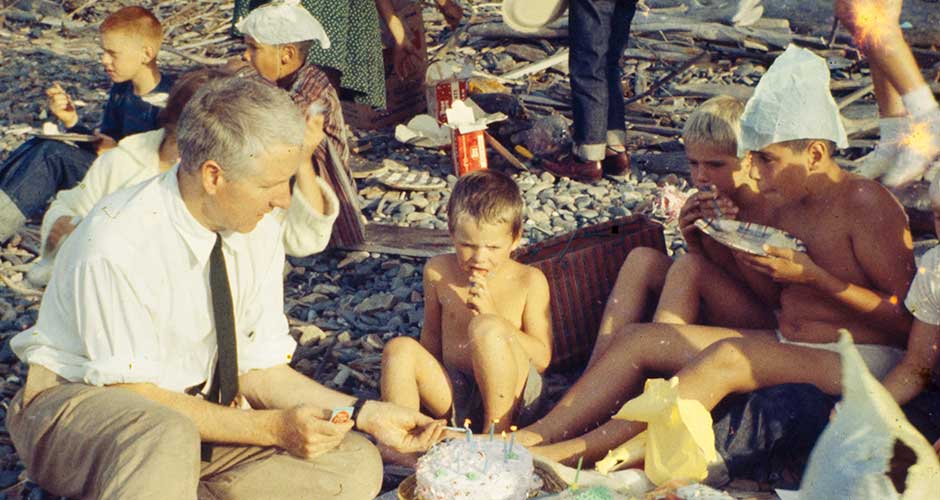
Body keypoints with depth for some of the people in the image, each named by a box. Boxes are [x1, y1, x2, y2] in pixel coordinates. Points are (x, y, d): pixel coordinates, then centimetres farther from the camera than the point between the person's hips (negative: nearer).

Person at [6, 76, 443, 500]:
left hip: (194, 408, 7)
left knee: (355, 464, -15)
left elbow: (260, 369, -1)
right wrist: (272, 428, -26)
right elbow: (133, 396, -21)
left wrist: (366, 413, -13)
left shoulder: (260, 229, -7)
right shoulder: (116, 244, -26)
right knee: (164, 439, -42)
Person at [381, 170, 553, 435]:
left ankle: (496, 433, -19)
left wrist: (492, 316, -17)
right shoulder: (438, 272, 5)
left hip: (512, 395, -3)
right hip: (455, 393, 3)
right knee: (400, 348, -20)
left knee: (485, 327, -30)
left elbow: (542, 358, -7)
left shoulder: (530, 281, -4)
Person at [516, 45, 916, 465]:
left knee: (729, 357, -34)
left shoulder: (867, 205, -13)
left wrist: (813, 276, -20)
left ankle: (576, 452, -34)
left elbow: (908, 319, -15)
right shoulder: (787, 203, 9)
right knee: (641, 338, -7)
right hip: (785, 348, 8)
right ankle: (534, 438, -16)